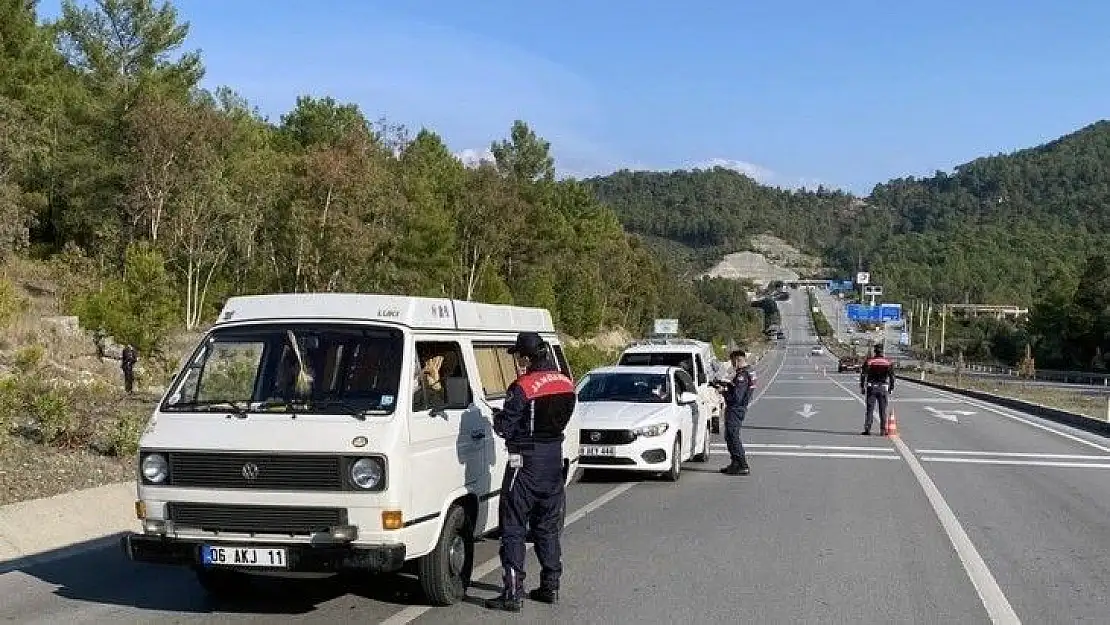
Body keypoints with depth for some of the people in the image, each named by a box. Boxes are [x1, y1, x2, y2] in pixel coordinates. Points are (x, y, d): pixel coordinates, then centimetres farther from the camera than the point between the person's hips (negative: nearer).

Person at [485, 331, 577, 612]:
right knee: (548, 527, 17)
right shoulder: (566, 384, 3)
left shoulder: (523, 387, -19)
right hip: (554, 460, 7)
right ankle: (551, 586, 23)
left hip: (527, 462, -7)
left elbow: (505, 428, -15)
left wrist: (498, 417, 5)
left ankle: (513, 593, -2)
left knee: (513, 528, 0)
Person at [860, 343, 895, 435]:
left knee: (869, 409, 2)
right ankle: (883, 430, 8)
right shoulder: (888, 362, 1)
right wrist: (891, 389, 9)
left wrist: (862, 387, 4)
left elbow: (863, 375, -3)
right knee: (883, 410, 7)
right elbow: (892, 377, 2)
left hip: (871, 387, -1)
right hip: (883, 388, 1)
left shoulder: (869, 361, -2)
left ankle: (867, 429, -3)